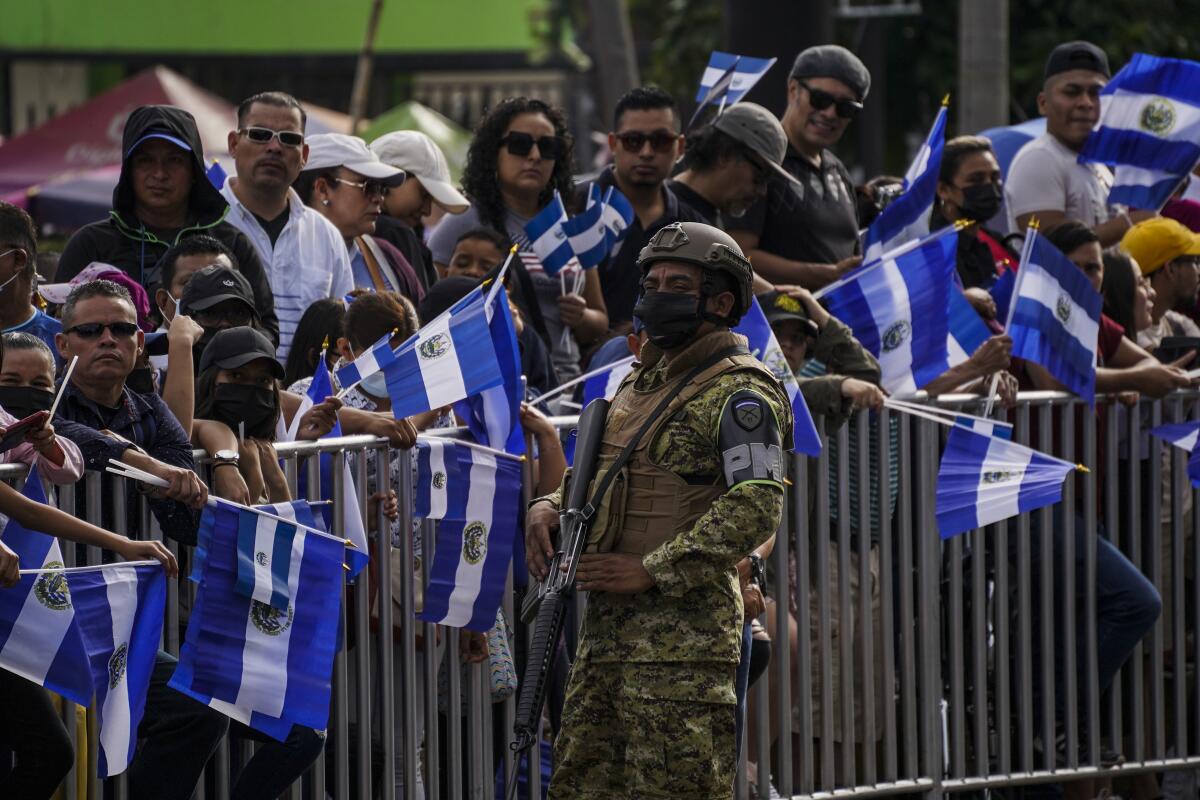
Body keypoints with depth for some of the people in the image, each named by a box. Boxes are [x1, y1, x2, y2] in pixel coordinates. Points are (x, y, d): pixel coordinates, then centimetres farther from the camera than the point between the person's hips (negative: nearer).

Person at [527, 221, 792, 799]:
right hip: (608, 623, 9)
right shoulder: (642, 381, 20)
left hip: (680, 636, -9)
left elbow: (756, 508, -20)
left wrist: (652, 571, -21)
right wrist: (549, 509, 5)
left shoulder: (737, 393, -9)